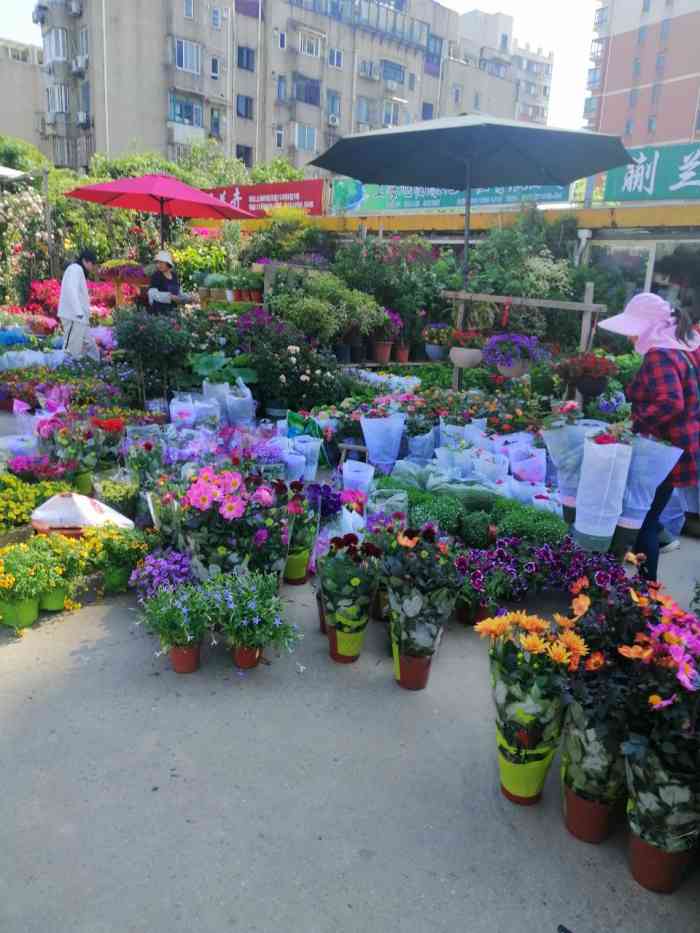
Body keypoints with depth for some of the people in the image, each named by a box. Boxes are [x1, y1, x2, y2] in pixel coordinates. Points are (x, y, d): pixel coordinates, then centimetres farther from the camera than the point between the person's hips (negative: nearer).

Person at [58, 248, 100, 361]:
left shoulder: (78, 271, 23)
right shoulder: (75, 269, -8)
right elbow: (71, 290, -22)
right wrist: (79, 312, -30)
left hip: (78, 317, 10)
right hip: (73, 316, -10)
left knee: (89, 345, 10)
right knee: (72, 351, -9)